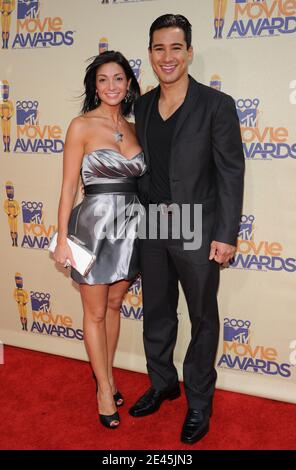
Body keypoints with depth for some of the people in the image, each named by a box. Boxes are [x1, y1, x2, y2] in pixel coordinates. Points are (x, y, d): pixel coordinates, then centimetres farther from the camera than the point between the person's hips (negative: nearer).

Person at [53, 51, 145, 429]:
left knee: (114, 305, 17)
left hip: (129, 226, 5)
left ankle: (107, 374, 36)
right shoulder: (82, 126, -7)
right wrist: (62, 239, -10)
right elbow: (69, 186, -8)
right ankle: (104, 388, 25)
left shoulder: (134, 129, 8)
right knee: (95, 312, 9)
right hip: (94, 225, -5)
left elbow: (138, 181, 12)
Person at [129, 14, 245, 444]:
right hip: (151, 229, 5)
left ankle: (199, 401, 31)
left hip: (197, 231, -4)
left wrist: (226, 235, -14)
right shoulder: (142, 106, 7)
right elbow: (144, 166, 11)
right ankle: (163, 384, 41)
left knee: (203, 320, 11)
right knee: (156, 314, 18)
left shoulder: (216, 105, -8)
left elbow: (231, 172, -10)